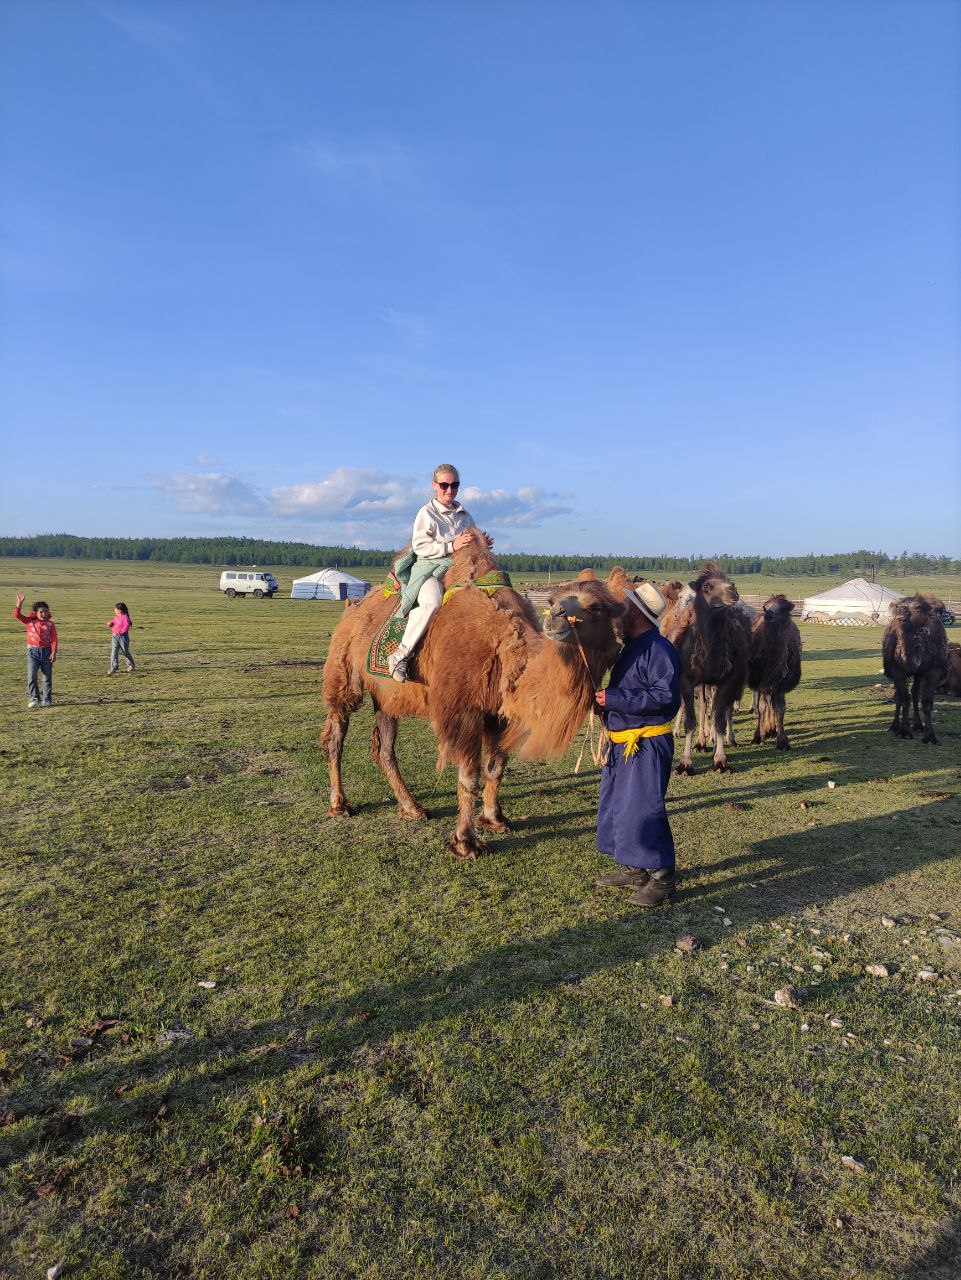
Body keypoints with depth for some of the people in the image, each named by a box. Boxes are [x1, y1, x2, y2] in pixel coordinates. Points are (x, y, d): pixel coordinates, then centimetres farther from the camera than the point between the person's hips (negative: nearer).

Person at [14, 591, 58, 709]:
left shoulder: (50, 624, 1)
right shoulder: (30, 621, 4)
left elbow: (54, 639, -3)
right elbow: (17, 615, -8)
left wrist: (54, 652, -12)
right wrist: (19, 602, -20)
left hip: (46, 651, 0)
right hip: (33, 651, 0)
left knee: (47, 677, 6)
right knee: (31, 676, -11)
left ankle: (47, 700, 15)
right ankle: (34, 699, -3)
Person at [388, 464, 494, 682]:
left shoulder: (465, 516, 21)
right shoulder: (426, 513, 2)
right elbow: (420, 546, -9)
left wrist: (482, 544, 7)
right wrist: (451, 546, -16)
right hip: (429, 567, -6)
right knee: (431, 602, -36)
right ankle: (400, 655, -31)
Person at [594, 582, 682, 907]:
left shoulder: (658, 649, -16)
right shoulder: (632, 646, 15)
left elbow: (665, 696, -26)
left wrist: (614, 698, -25)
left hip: (648, 744, -10)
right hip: (622, 742, 11)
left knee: (643, 810, -7)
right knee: (617, 805, 16)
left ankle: (662, 879, 7)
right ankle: (635, 870, 29)